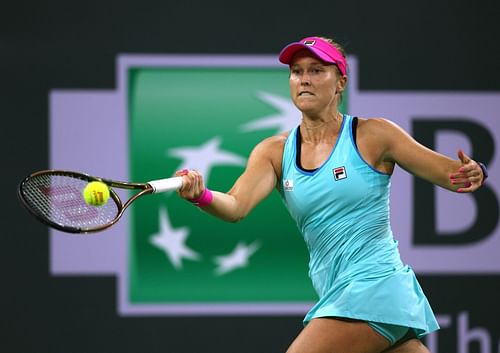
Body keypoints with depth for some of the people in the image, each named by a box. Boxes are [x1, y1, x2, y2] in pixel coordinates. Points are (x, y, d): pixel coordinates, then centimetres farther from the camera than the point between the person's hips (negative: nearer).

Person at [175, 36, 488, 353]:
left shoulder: (372, 136, -5)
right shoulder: (274, 152, 7)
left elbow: (451, 173, -3)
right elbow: (236, 206, -9)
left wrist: (472, 175, -27)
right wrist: (201, 195, -31)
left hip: (376, 283, -6)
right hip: (338, 295, 6)